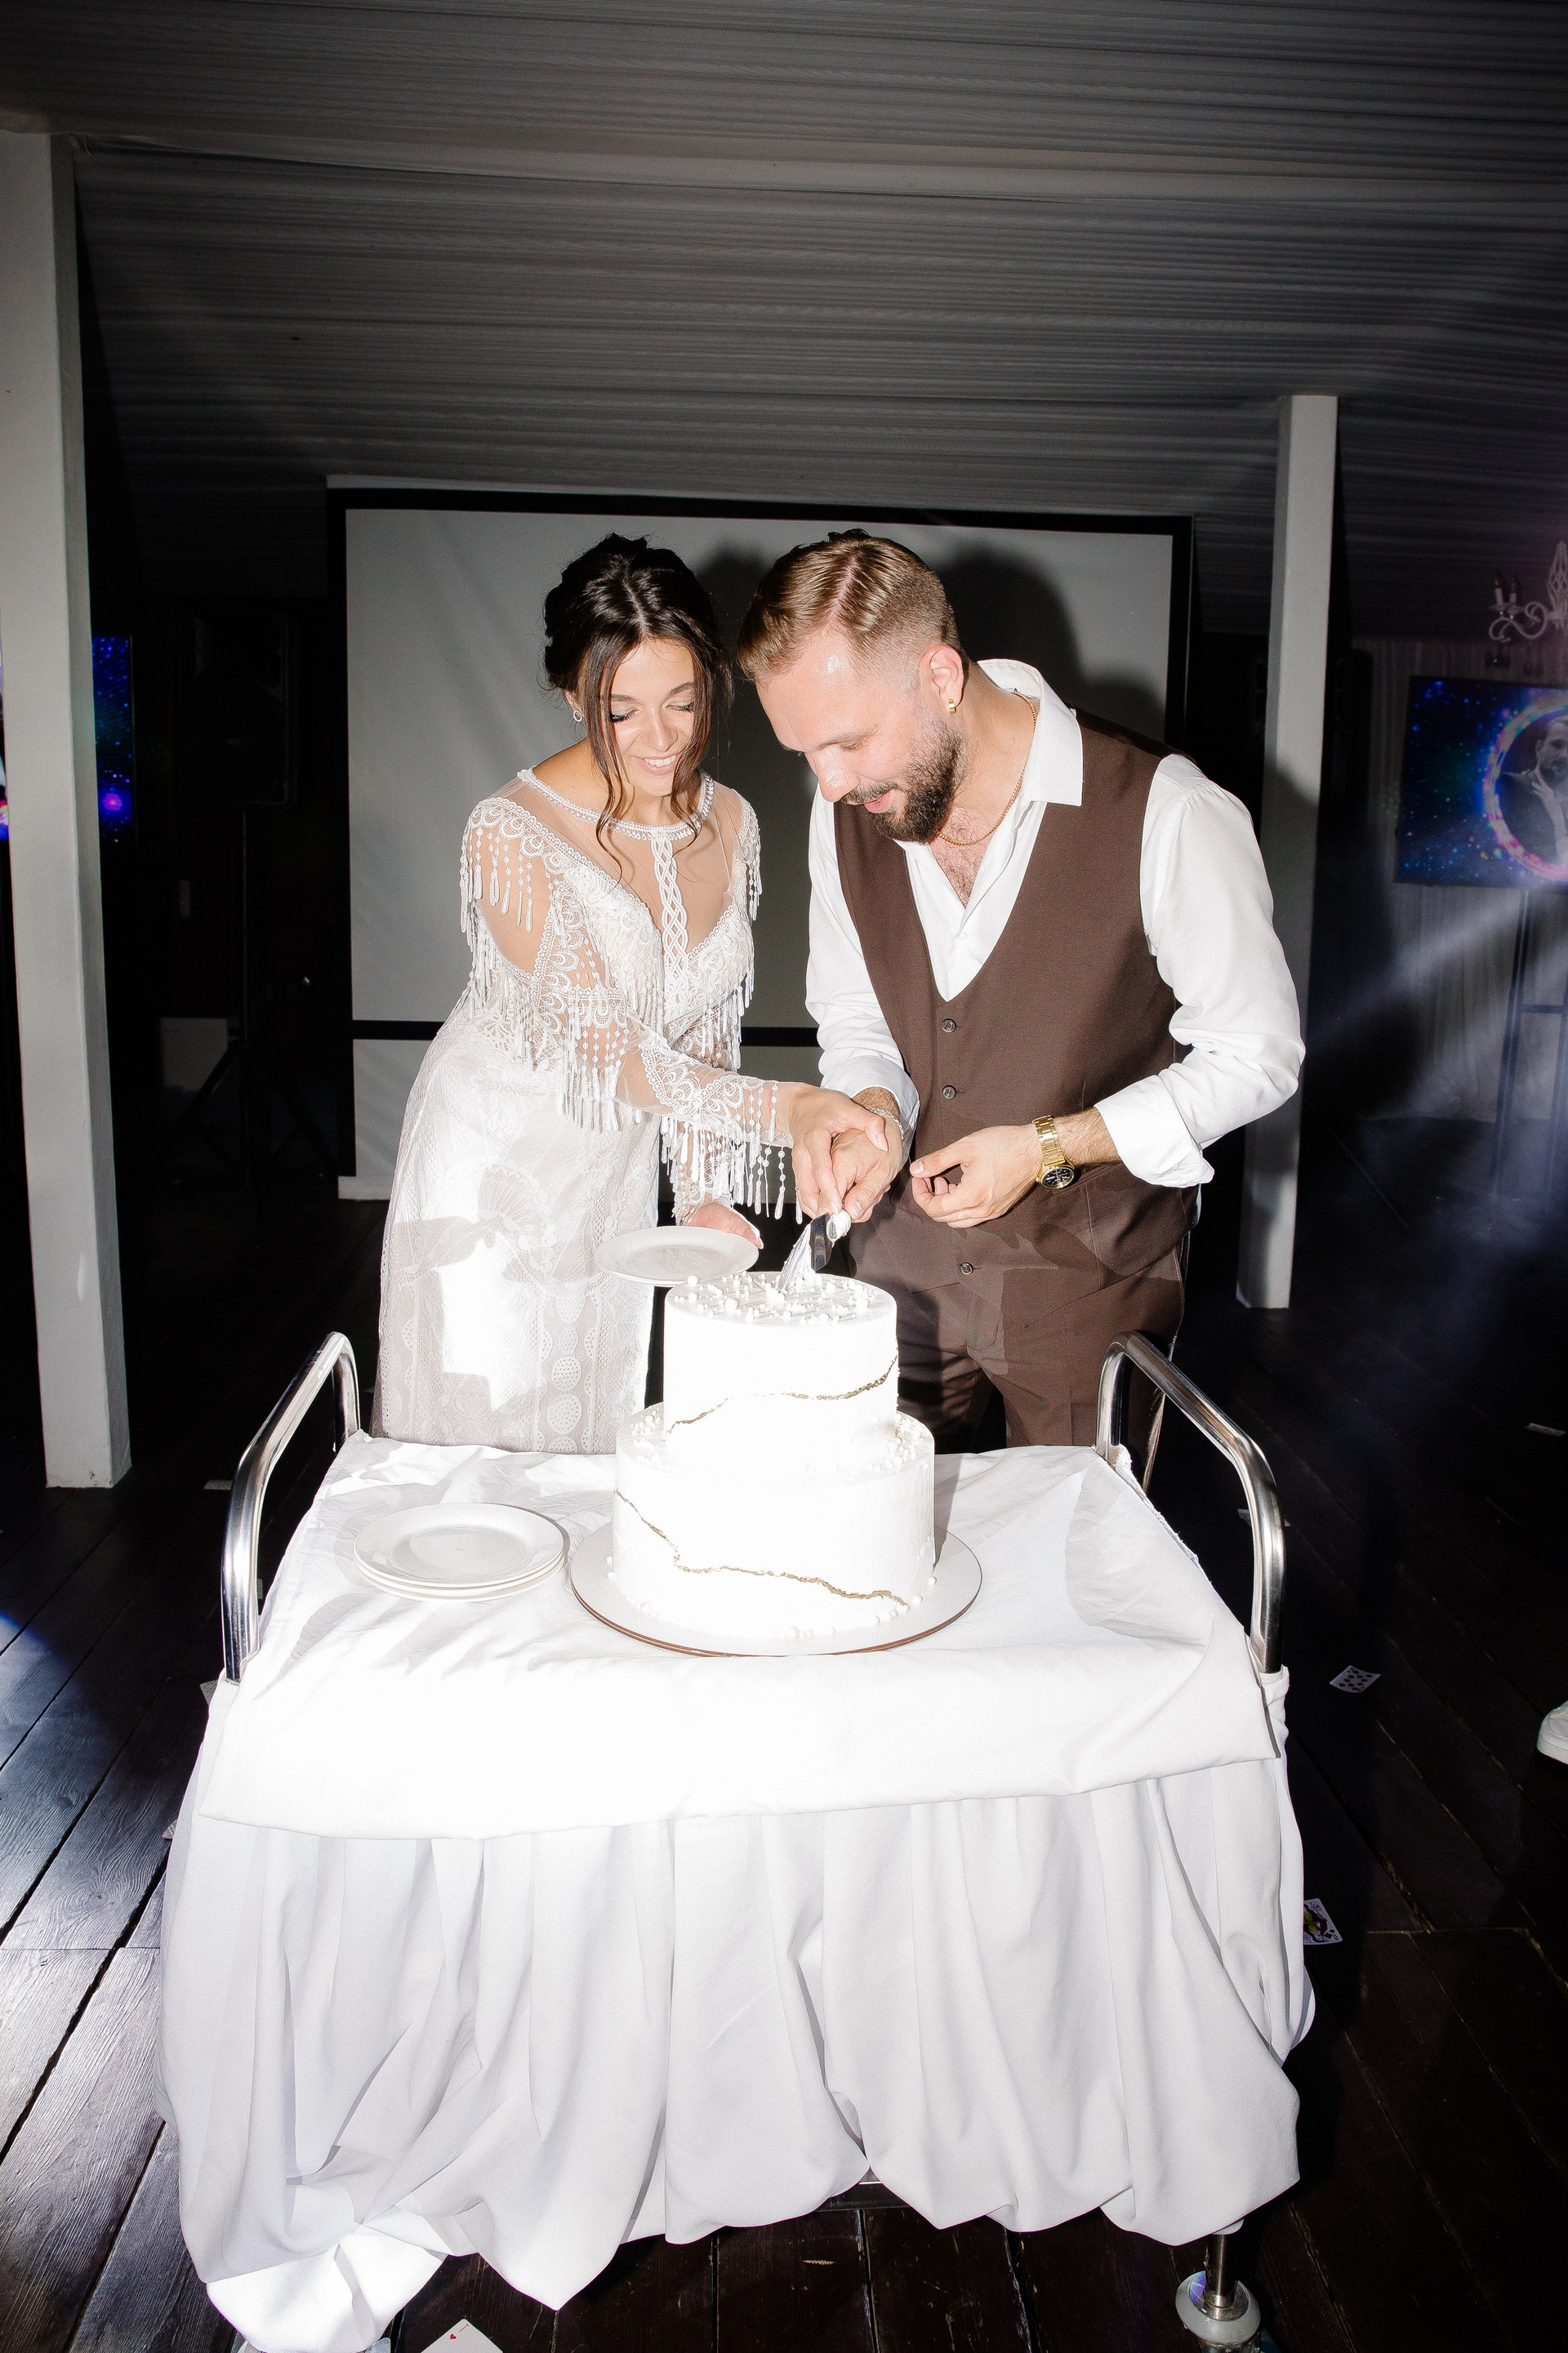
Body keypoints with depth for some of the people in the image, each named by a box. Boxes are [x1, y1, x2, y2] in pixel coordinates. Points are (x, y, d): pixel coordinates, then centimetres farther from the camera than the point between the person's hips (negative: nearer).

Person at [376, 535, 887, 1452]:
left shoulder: (729, 824, -4)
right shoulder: (510, 835, -22)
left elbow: (702, 1029, 5)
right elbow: (604, 1047, -27)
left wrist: (701, 1191, 0)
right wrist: (784, 1110, -40)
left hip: (619, 1171, 5)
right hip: (496, 1168, -4)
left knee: (597, 1434, 13)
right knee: (485, 1436, 6)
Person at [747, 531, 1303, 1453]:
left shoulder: (1167, 815, -21)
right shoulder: (846, 811, -5)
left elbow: (1257, 1056, -12)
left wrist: (1047, 1146, -19)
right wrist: (877, 1114, -14)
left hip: (1091, 1275, -4)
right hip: (901, 1268, 4)